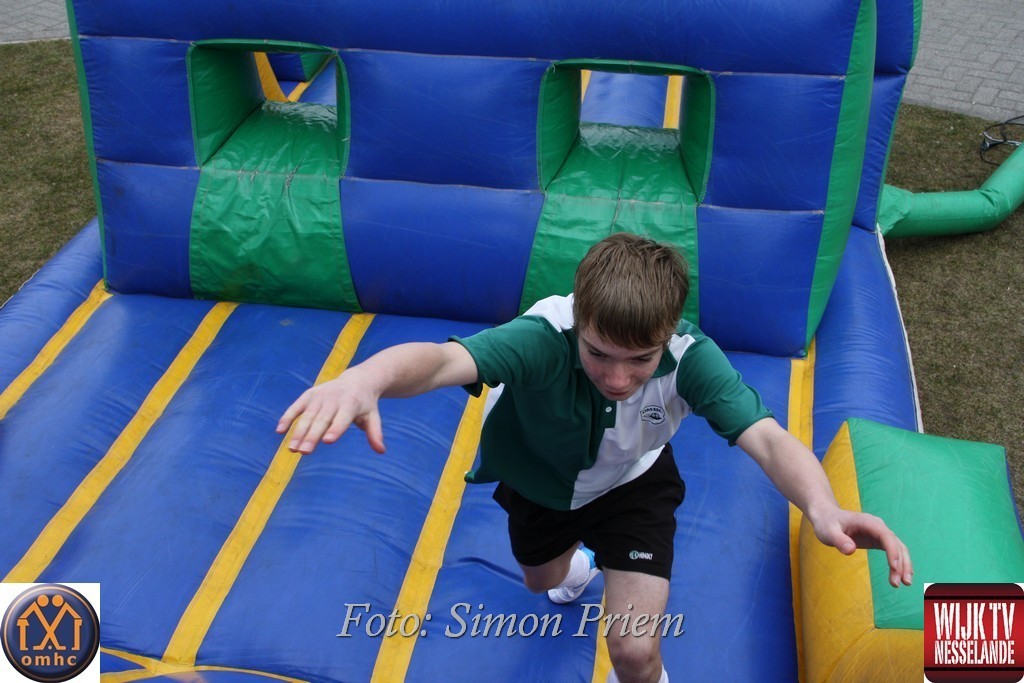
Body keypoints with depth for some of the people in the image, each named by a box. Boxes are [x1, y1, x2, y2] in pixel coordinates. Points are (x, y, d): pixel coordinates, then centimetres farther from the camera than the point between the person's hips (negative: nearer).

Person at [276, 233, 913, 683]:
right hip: (538, 480, 1)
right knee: (543, 580, 30)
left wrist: (822, 506, -71)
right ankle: (577, 564, 70)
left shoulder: (690, 357, -37)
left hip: (632, 486, -1)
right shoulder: (543, 338, -42)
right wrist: (370, 375, -83)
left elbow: (767, 438, -49)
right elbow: (442, 358, -60)